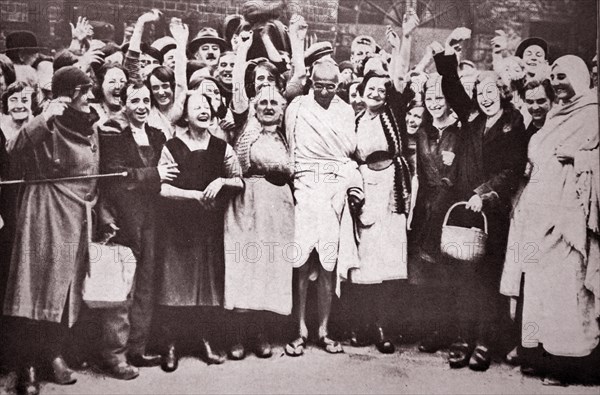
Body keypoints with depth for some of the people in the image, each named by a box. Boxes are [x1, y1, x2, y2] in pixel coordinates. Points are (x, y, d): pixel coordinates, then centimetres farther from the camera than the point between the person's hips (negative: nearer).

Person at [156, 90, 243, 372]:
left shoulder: (222, 148, 5)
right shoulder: (171, 147, -2)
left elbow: (240, 182, 7)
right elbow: (161, 188, -8)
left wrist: (221, 181, -12)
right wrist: (195, 194, -14)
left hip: (211, 224, 2)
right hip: (178, 223, -2)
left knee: (210, 281, 6)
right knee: (175, 282, -1)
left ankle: (205, 341, 21)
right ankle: (170, 345, 11)